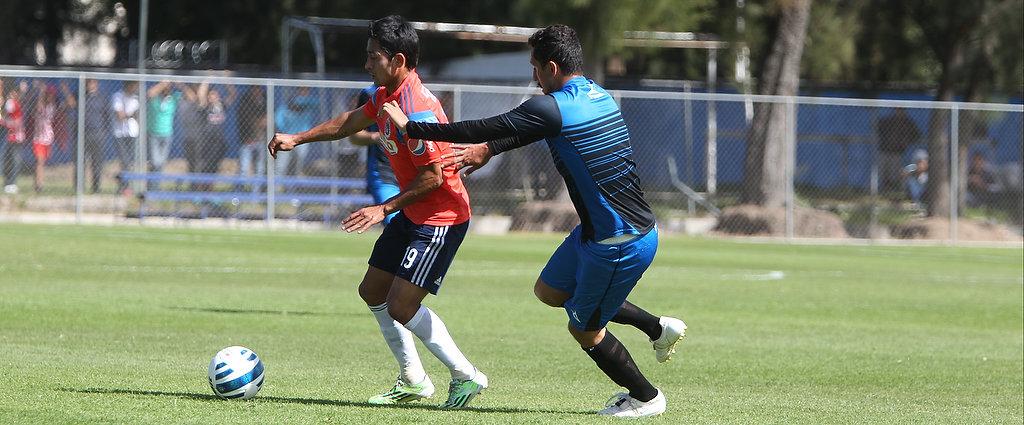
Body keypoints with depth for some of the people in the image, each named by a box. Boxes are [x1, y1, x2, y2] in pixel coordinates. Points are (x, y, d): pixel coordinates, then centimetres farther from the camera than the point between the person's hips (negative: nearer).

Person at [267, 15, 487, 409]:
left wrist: (384, 208, -20)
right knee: (373, 292, 15)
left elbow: (433, 176, -25)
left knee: (401, 307, -14)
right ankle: (412, 380, 24)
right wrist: (297, 139, 22)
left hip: (441, 219, -11)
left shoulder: (416, 108, -27)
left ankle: (466, 375, 0)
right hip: (412, 214, 11)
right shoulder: (386, 94, 4)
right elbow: (351, 121, 23)